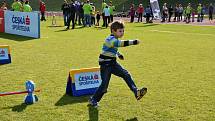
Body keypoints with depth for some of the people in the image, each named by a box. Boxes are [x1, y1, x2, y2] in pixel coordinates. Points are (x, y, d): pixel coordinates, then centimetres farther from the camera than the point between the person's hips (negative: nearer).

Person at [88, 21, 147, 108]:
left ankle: (136, 92, -10)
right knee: (104, 85, -4)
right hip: (105, 65, -9)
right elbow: (121, 43, -39)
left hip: (113, 63, 9)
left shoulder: (114, 39, 9)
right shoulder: (111, 39, -21)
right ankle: (93, 100, 14)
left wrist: (118, 54, 19)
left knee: (126, 75, -6)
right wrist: (134, 42, -42)